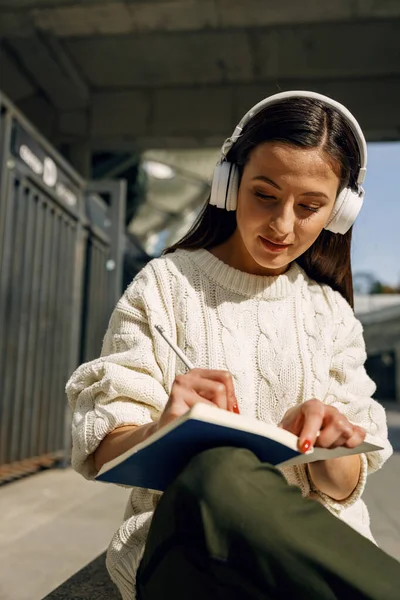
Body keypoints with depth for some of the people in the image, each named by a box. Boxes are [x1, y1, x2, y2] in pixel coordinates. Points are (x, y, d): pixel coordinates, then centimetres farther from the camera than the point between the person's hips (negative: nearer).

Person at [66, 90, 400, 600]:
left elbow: (345, 486, 5)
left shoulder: (331, 312, 9)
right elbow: (100, 448, -4)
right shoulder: (165, 284, 2)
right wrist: (160, 435, -26)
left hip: (311, 550, 1)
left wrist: (327, 451, -18)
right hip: (179, 546, 0)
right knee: (219, 473, -35)